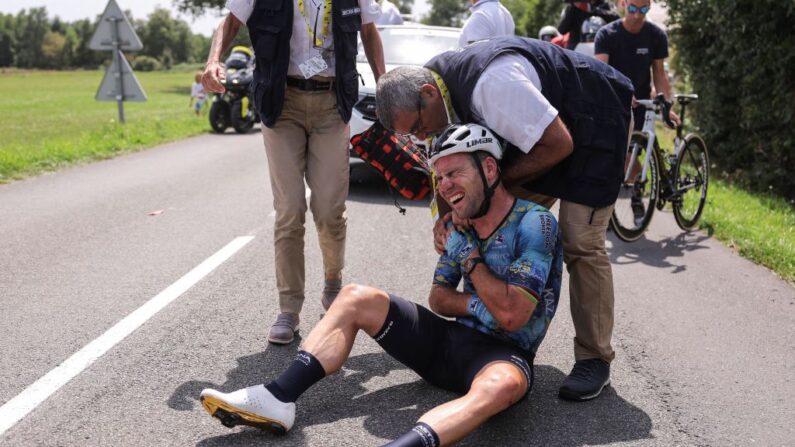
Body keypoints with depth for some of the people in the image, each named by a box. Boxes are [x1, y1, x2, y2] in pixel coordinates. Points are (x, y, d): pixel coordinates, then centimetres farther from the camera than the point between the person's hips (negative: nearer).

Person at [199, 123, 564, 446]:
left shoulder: (535, 223, -13)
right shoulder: (460, 225, 9)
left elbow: (512, 315, -20)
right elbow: (438, 297, 10)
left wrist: (470, 255, -11)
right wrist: (480, 306, -10)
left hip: (503, 353, -7)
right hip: (450, 340, 7)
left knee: (503, 385, -43)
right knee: (355, 298, -4)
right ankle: (277, 399, -19)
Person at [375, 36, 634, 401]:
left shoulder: (490, 84, -38)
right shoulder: (437, 84, -9)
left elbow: (559, 144, -31)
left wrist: (499, 182, -22)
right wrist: (444, 217, -14)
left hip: (596, 118, -9)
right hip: (542, 123, 9)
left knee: (580, 243, -14)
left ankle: (594, 359, -2)